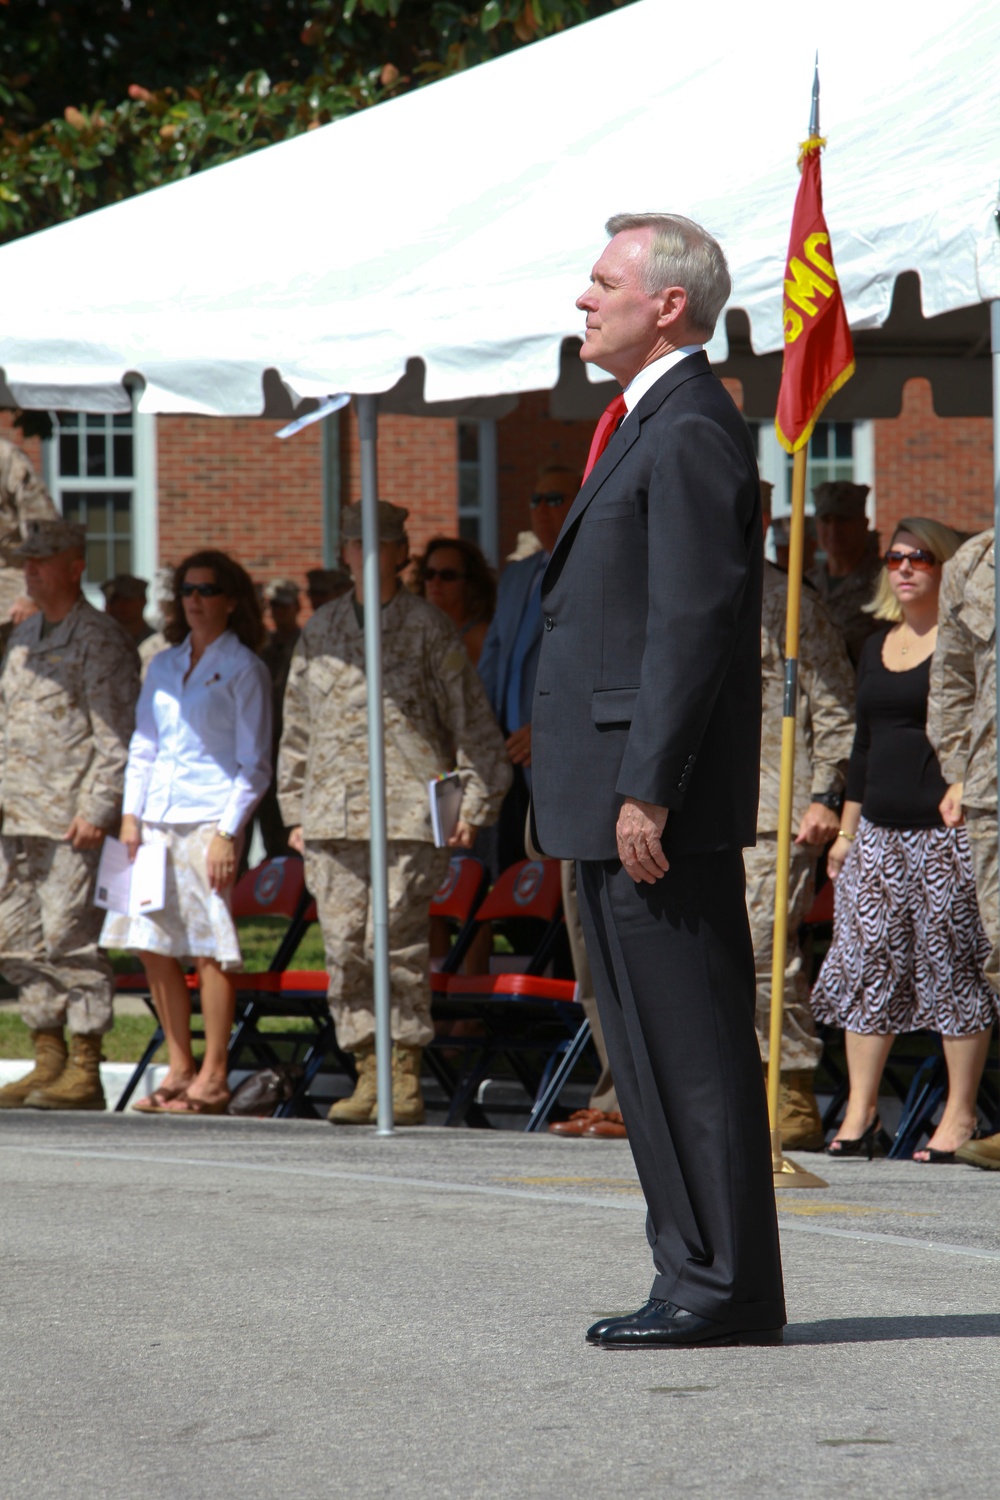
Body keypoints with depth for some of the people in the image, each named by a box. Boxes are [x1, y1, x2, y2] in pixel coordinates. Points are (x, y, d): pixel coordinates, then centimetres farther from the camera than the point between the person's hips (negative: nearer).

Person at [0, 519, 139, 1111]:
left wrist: (97, 810, -18)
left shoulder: (100, 639, -8)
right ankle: (49, 1062, 16)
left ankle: (84, 1073, -3)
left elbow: (117, 735, -13)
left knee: (70, 940, -7)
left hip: (74, 822, -9)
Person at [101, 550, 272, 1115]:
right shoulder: (164, 666, 16)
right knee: (153, 945, 4)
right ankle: (180, 1069, 12)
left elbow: (254, 765, -4)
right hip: (158, 816, 6)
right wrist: (130, 814, 9)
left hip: (210, 817, -6)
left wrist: (228, 831, -12)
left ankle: (213, 1078, -4)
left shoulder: (244, 670, -1)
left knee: (209, 947, -8)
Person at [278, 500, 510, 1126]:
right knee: (345, 946, 0)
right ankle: (368, 1073, 6)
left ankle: (406, 1079, -2)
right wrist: (296, 811, 17)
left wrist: (474, 804, -2)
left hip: (409, 813, -4)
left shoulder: (428, 629, 4)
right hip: (333, 814, 4)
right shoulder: (320, 632, 16)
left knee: (397, 942, -8)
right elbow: (298, 727, 21)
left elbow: (472, 721, 4)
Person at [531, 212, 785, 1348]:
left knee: (691, 1042, -8)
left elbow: (694, 623, -19)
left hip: (661, 798, -11)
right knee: (651, 1042, 12)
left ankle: (727, 1286, -5)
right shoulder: (648, 425, 20)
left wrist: (648, 789, -22)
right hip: (615, 797, 11)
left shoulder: (692, 431, -13)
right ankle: (701, 1274, 16)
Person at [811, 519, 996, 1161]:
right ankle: (860, 1115, 5)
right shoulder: (876, 647, 17)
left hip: (949, 827, -7)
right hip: (880, 830, 7)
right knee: (864, 963, 2)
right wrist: (847, 828, 20)